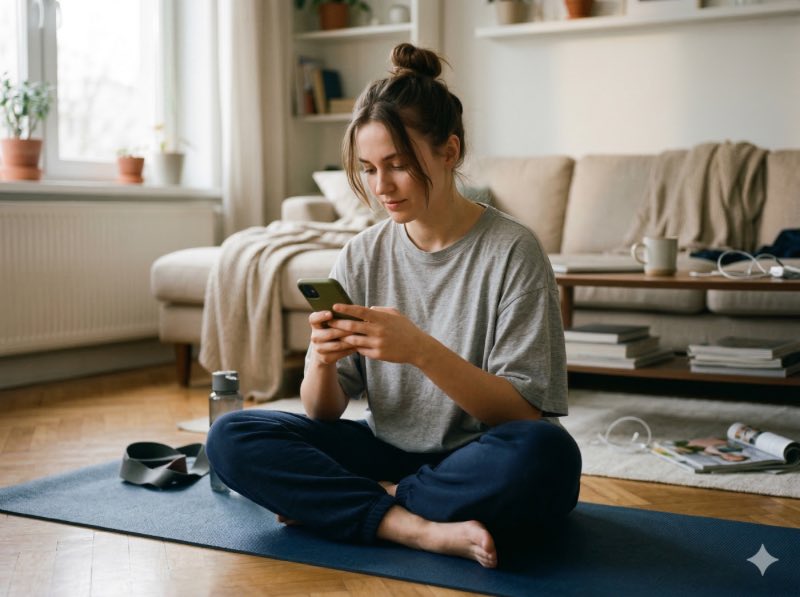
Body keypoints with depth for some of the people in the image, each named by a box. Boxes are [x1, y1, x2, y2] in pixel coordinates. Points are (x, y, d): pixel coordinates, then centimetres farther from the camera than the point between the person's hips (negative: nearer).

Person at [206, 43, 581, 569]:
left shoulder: (511, 251, -8)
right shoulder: (362, 257, 3)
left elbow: (524, 415, -14)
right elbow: (323, 414, 3)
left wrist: (422, 350, -28)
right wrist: (323, 361, -20)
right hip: (388, 451, 3)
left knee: (545, 453, -37)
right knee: (230, 437, -14)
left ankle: (329, 503, -16)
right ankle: (421, 529, -23)